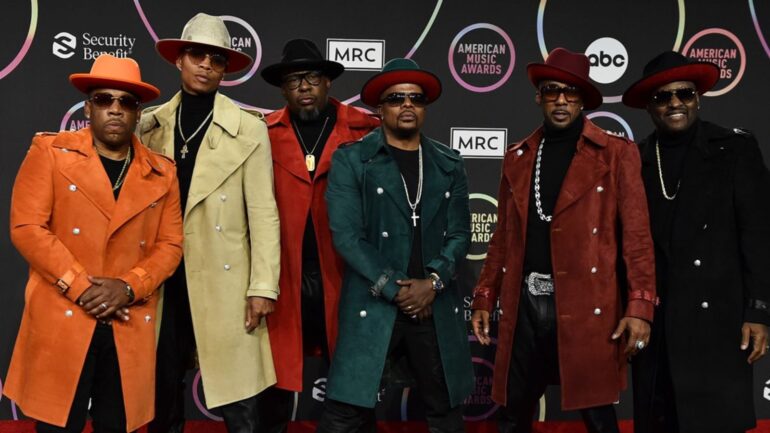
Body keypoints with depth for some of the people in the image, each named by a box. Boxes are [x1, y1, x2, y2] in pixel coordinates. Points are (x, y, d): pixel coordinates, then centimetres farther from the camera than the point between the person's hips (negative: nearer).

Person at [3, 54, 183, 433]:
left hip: (130, 329, 3)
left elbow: (170, 244, 6)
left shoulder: (162, 173, 9)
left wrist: (128, 287, -11)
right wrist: (79, 287, -13)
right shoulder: (50, 152, 2)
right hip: (61, 321, -2)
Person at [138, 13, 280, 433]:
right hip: (162, 277, 4)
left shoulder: (248, 129, -3)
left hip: (223, 280, -3)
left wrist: (263, 286, -9)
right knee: (161, 388, 15)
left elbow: (263, 213, -6)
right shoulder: (150, 125, 7)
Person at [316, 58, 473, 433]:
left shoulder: (449, 165, 11)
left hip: (436, 306, 4)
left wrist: (433, 282, -9)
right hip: (372, 306, -3)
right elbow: (346, 235, -8)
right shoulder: (351, 161, 0)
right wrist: (393, 289, -11)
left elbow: (459, 234, 7)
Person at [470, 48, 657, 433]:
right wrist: (485, 297, 11)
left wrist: (639, 307, -13)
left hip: (586, 306, -3)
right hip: (525, 304, 4)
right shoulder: (518, 158, 13)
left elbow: (636, 235, -5)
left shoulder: (616, 154, 1)